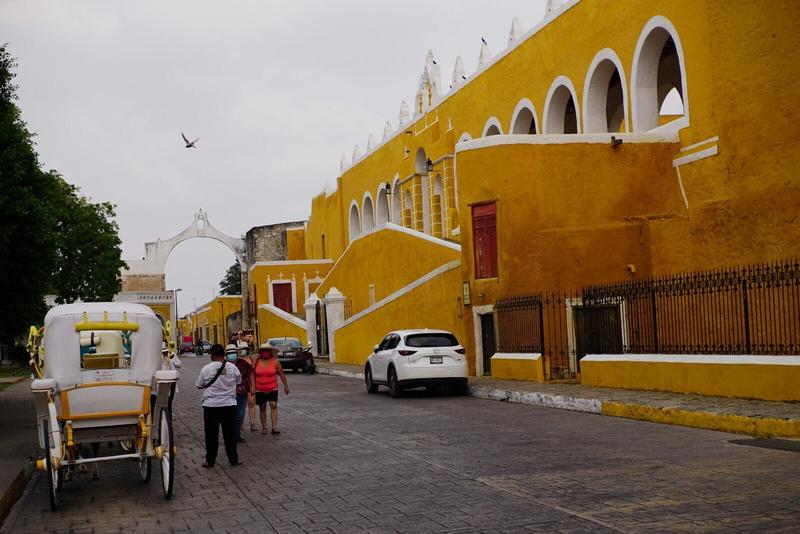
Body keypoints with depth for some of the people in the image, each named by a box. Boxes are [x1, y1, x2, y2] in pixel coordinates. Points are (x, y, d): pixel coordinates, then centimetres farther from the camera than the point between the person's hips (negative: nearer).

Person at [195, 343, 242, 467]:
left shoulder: (206, 369, -7)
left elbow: (198, 385, 2)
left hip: (211, 405, -1)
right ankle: (233, 459, 13)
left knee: (211, 435, 6)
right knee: (230, 434, 9)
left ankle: (210, 460, 10)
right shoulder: (232, 367, -3)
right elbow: (239, 382, 10)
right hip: (229, 404, 1)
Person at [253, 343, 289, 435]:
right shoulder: (256, 362, -1)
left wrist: (285, 386, 2)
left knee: (274, 406, -12)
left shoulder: (275, 361, -4)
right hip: (260, 390, 1)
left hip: (272, 389, -1)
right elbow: (252, 375, 6)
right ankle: (264, 428, 18)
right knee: (262, 408, 7)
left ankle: (274, 427, -14)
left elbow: (281, 374, 1)